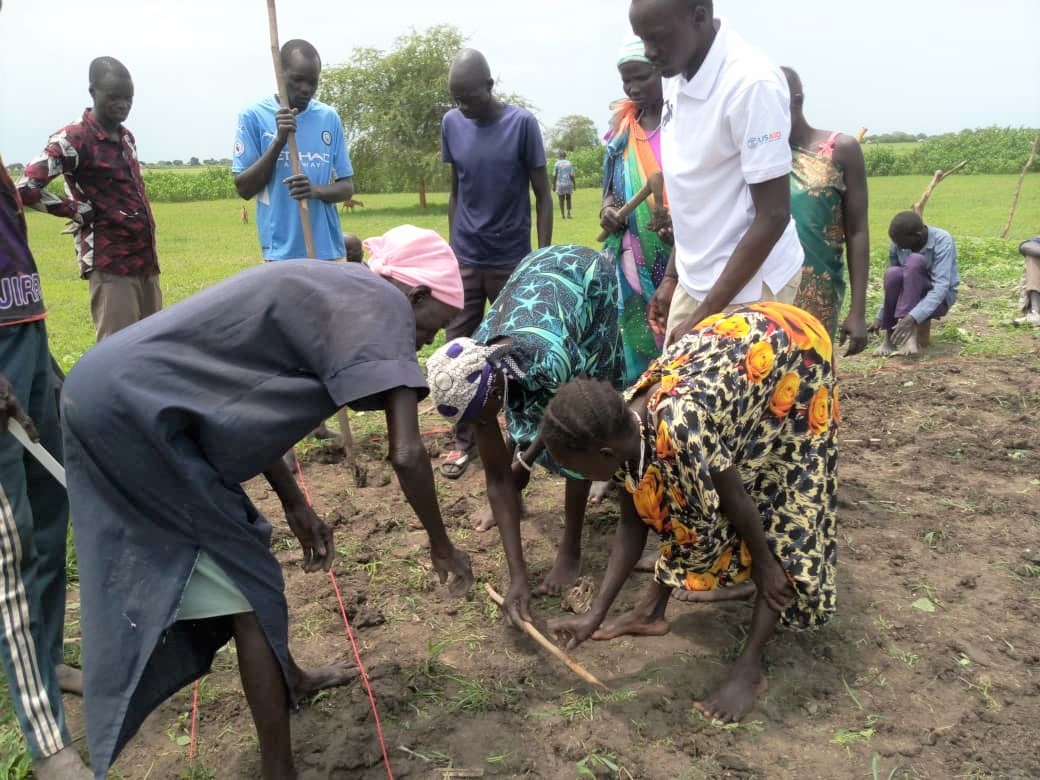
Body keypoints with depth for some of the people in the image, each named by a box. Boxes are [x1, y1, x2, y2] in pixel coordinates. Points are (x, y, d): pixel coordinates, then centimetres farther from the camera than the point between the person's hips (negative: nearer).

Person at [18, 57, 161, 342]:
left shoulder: (127, 137, 14)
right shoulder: (73, 138, -9)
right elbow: (25, 188, -15)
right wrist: (80, 212, -8)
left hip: (145, 257, 8)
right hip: (109, 262, -8)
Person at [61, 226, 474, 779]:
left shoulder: (328, 293, 18)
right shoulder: (382, 304, -10)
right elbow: (406, 453, -18)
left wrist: (294, 506, 25)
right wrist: (441, 546, -1)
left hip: (117, 398, 10)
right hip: (133, 409, -10)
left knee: (239, 559, 23)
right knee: (248, 584, -1)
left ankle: (287, 680, 44)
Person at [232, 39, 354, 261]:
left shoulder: (329, 118, 8)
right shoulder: (254, 116, 1)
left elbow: (347, 186, 9)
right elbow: (244, 188, -2)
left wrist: (316, 190, -14)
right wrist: (279, 141, -14)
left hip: (329, 250, 3)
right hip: (282, 253, -3)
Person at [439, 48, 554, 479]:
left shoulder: (522, 123, -8)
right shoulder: (450, 124, 3)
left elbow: (543, 195, -5)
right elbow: (456, 191, 12)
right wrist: (453, 247, 11)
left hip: (512, 261, -3)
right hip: (464, 260, 3)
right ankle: (463, 441, 13)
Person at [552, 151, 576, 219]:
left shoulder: (556, 164, -3)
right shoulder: (569, 163, 1)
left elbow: (554, 176, -6)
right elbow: (572, 175, -4)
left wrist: (553, 186, -1)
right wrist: (574, 185, 2)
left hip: (560, 184, -1)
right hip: (568, 184, 1)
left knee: (561, 200, 8)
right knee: (568, 199, 13)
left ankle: (562, 215, 7)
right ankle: (568, 213, 1)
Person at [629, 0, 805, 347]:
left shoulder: (751, 83, -21)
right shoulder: (677, 78, 4)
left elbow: (774, 216, -20)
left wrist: (706, 313, -19)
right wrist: (672, 275, 13)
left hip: (748, 285, -8)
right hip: (696, 280, 8)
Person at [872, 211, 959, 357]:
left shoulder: (942, 241, -22)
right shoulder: (897, 245, -9)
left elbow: (941, 287, -31)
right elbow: (891, 282, 4)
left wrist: (912, 318, -42)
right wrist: (881, 317, 3)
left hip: (938, 299, -4)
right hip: (912, 298, 4)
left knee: (915, 260, -31)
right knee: (892, 273, -30)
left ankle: (907, 332, -35)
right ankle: (891, 335, -19)